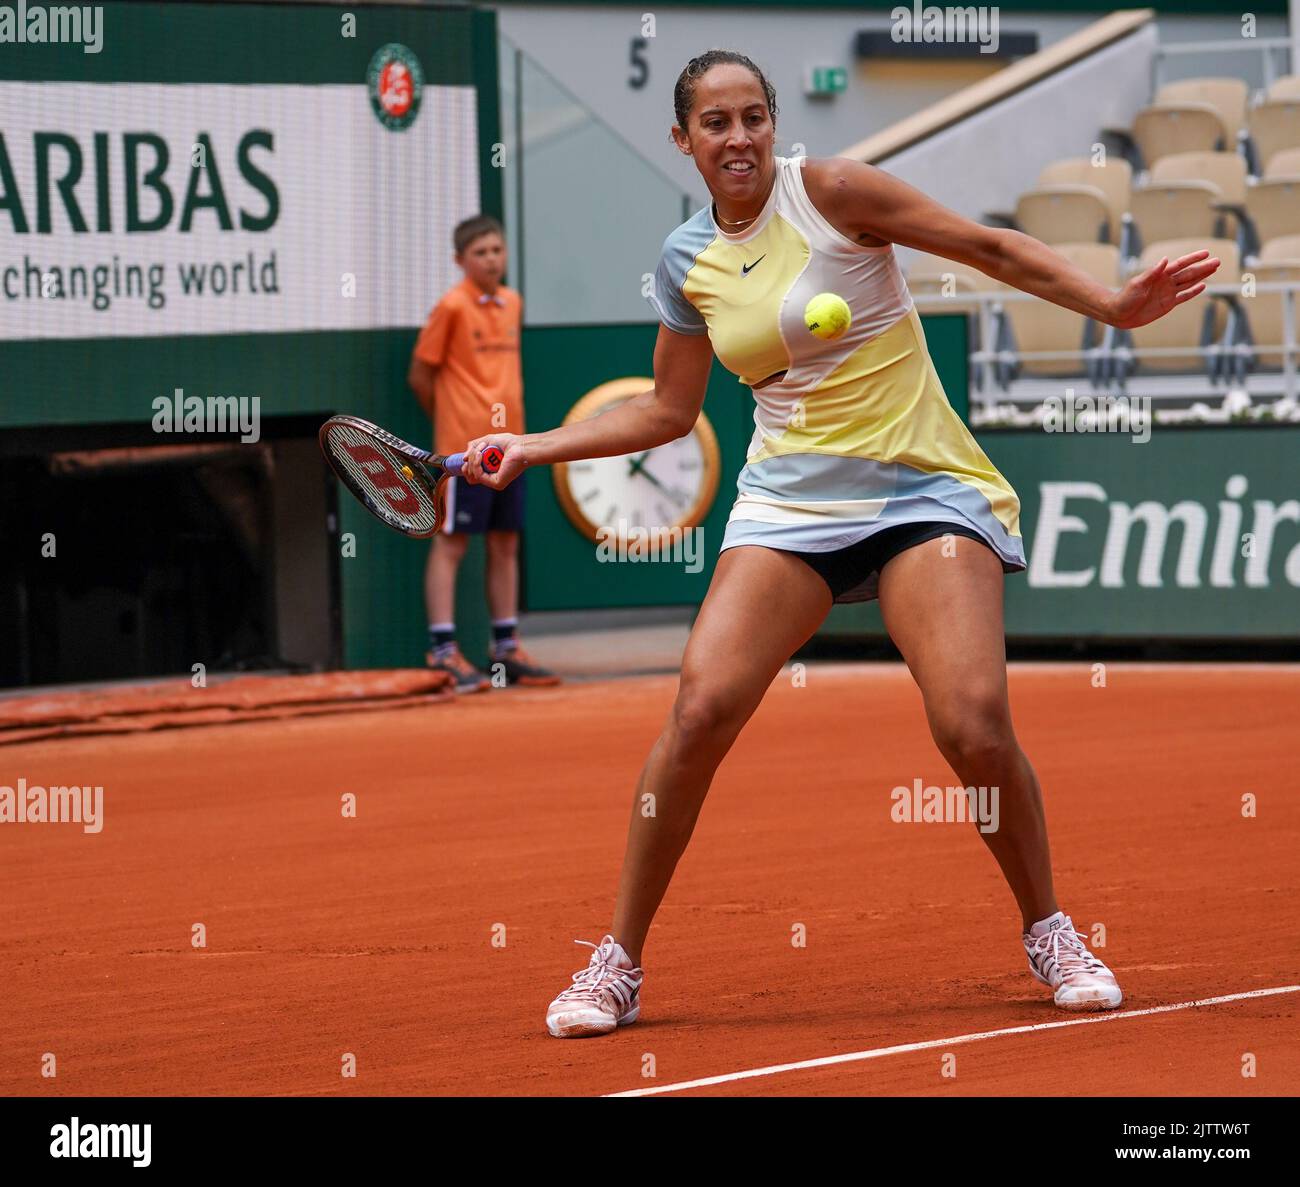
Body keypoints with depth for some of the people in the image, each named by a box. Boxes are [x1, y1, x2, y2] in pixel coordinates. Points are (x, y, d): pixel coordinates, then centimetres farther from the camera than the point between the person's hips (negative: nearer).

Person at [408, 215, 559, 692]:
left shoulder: (512, 304, 12)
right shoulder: (452, 307, -8)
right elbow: (420, 375, -4)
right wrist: (451, 421, 5)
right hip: (464, 448, -7)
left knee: (505, 545, 10)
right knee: (450, 543, -6)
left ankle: (506, 648, 15)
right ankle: (443, 650, -8)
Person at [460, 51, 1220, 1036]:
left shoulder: (830, 192, -6)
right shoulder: (687, 263, 8)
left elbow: (994, 249, -4)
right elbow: (668, 411, 22)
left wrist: (1112, 305, -14)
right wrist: (535, 448, 16)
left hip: (922, 492, -3)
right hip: (789, 501, 3)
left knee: (974, 724, -20)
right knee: (702, 707, -17)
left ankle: (1049, 934, 5)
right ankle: (616, 967, -5)